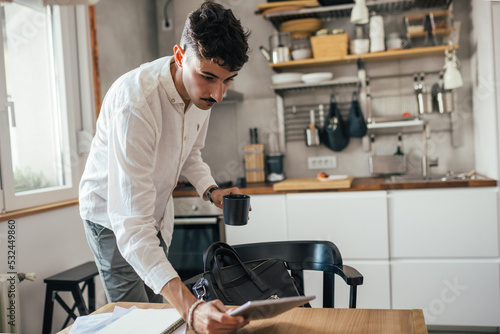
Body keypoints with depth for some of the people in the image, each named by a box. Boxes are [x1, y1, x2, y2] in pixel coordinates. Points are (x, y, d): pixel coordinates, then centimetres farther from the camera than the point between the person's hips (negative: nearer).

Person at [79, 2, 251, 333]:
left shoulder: (201, 88, -15)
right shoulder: (135, 102, -39)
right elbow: (130, 223, -44)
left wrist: (211, 190, -13)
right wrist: (190, 307, -55)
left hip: (157, 208, 7)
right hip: (112, 213, -6)